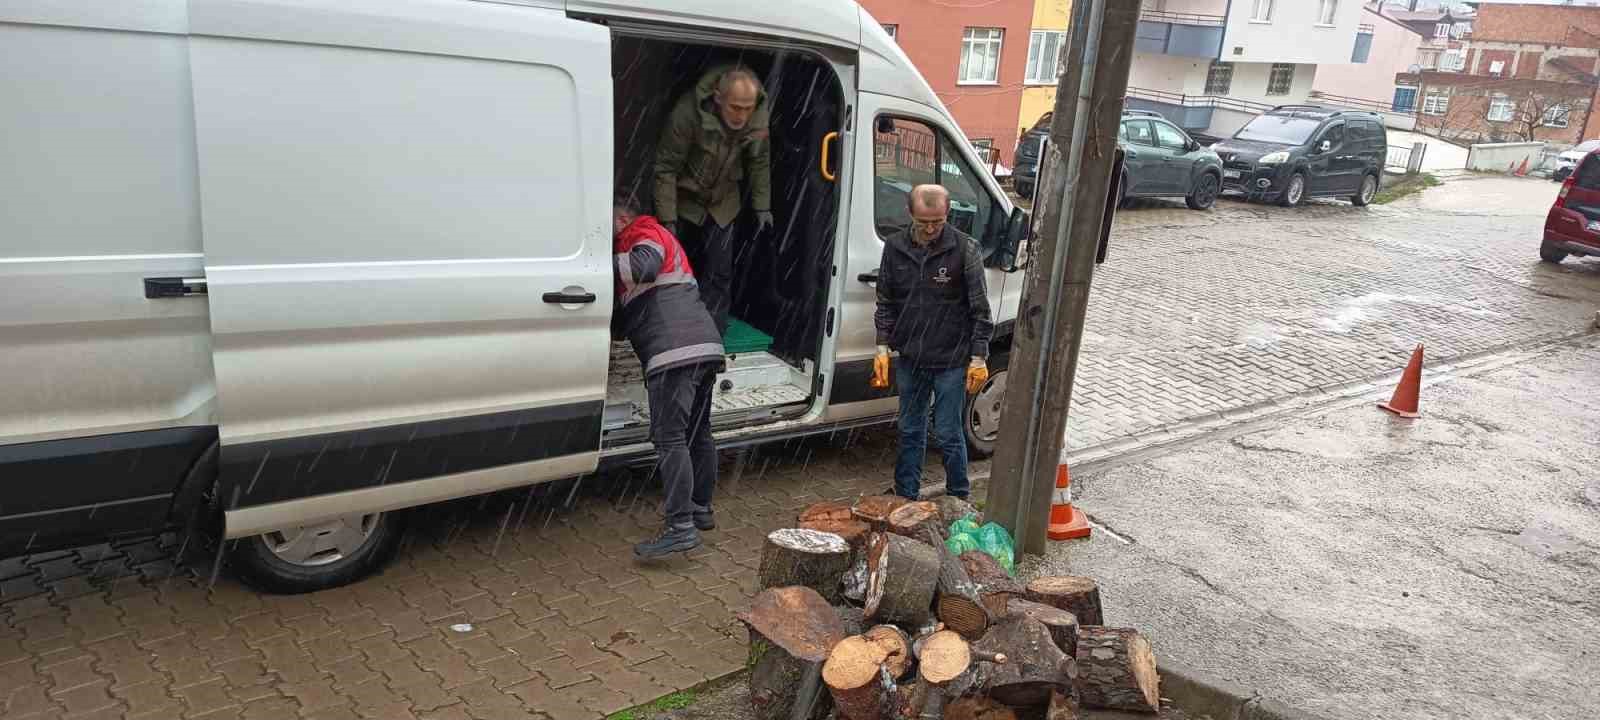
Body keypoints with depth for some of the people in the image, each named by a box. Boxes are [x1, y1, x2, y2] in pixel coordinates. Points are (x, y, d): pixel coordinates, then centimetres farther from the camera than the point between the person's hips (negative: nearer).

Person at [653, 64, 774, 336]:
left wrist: (762, 206, -2)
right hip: (683, 199, -2)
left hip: (723, 202, 3)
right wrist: (667, 219, -24)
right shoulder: (688, 112, -33)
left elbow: (760, 162, -3)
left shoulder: (759, 116, -22)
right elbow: (666, 168, -24)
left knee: (719, 273, 0)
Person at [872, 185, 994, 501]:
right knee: (910, 432, 15)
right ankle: (905, 499, 29)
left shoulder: (965, 249, -11)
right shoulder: (894, 246, 0)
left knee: (949, 435, 4)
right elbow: (885, 302, 9)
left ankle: (959, 500, 22)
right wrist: (883, 347, 4)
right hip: (910, 359, 4)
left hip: (951, 361, -4)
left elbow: (980, 309, -7)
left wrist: (978, 358, -8)